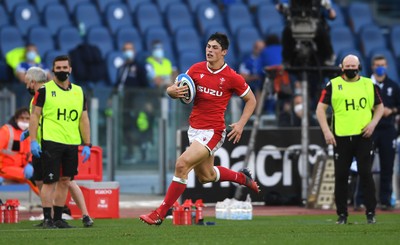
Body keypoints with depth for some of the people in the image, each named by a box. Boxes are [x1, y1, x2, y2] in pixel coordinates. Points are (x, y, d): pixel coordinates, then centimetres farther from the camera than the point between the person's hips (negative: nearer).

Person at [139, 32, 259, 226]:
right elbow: (175, 90, 6)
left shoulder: (232, 77, -10)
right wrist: (173, 91, -19)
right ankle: (243, 178, 48)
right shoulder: (196, 69, 1)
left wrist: (241, 124, -10)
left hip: (213, 132, -7)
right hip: (194, 129, 7)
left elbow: (251, 100, 3)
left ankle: (159, 214, -17)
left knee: (182, 164, -22)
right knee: (206, 176, 20)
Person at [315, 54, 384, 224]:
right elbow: (320, 109, 1)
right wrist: (326, 131, -9)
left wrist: (373, 123, -3)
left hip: (363, 136, 0)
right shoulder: (333, 85, 2)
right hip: (341, 138, 0)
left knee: (366, 174, -4)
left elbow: (379, 107, 16)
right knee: (341, 176, 3)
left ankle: (371, 213, 2)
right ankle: (342, 215, 10)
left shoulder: (369, 85, 8)